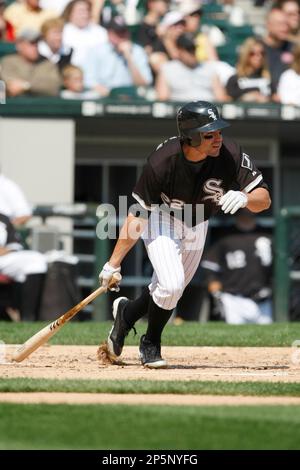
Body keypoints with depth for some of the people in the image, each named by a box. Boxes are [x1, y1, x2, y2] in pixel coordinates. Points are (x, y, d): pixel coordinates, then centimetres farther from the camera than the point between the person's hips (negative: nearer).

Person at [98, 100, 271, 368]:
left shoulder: (231, 155, -30)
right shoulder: (162, 162, -36)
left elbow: (264, 199, -25)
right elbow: (138, 215, -28)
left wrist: (244, 197, -49)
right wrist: (114, 264, -26)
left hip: (197, 226, 4)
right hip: (162, 220, -4)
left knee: (170, 292, 15)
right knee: (171, 284, -23)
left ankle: (126, 312, 46)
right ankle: (150, 344, 4)